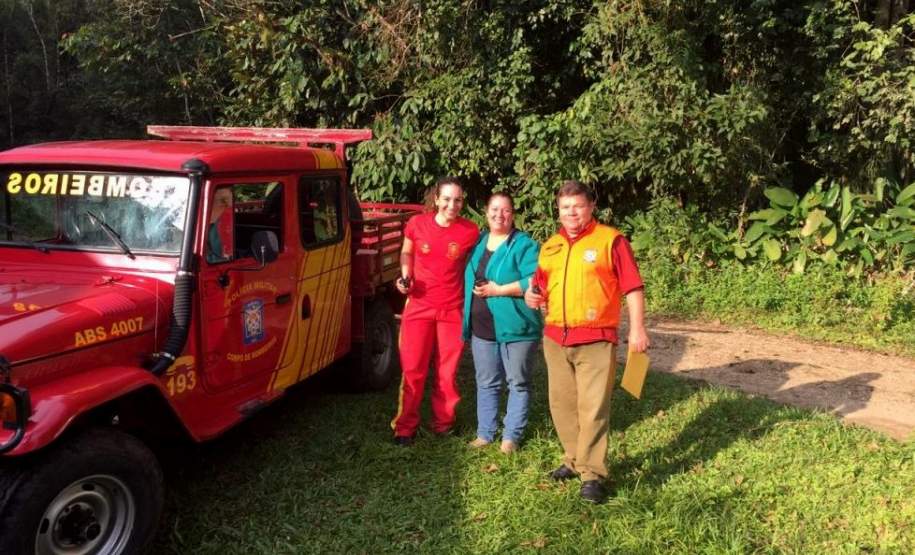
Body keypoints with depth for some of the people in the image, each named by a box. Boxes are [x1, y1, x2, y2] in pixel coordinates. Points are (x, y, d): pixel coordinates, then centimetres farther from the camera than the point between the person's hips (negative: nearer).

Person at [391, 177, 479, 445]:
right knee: (412, 369, 4)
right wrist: (405, 276, -4)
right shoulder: (417, 223, -6)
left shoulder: (470, 231, -7)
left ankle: (443, 422, 28)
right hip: (419, 306, 0)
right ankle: (405, 426, 18)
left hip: (452, 310, 0)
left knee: (447, 372, 9)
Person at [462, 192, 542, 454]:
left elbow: (534, 282, -18)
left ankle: (511, 436, 16)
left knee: (517, 383, 6)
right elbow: (468, 279, 21)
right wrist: (469, 317, 10)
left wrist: (498, 290, -18)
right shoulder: (478, 243, 13)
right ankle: (485, 433, 23)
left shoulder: (525, 245, -7)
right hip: (482, 328, 6)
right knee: (486, 383, 13)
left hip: (514, 327, -6)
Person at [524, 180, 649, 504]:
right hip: (555, 339, 6)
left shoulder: (610, 240, -5)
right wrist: (532, 296, 1)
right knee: (562, 405, 14)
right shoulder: (550, 247, 12)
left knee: (593, 409, -5)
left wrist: (637, 328, -13)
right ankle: (575, 460, 29)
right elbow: (541, 286, 23)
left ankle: (592, 474, 3)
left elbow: (632, 287, -7)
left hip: (596, 340, -6)